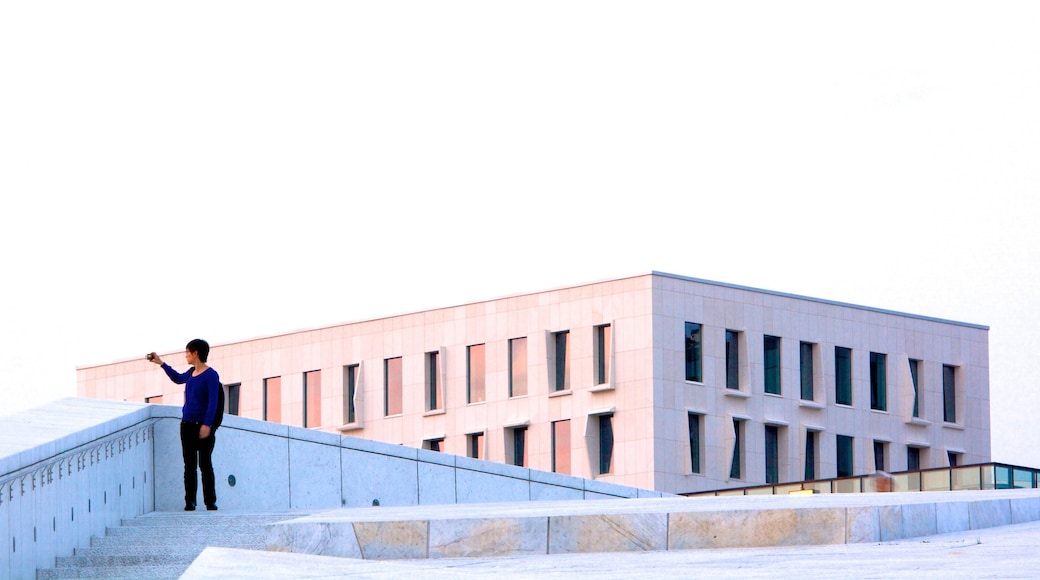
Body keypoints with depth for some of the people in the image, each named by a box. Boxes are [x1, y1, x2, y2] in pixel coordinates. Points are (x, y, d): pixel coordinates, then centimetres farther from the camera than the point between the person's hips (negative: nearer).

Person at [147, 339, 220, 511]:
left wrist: (207, 425, -21)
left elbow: (213, 402, -14)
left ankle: (210, 502, -1)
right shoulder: (191, 373, 12)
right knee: (189, 465, 3)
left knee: (205, 464, -4)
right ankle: (189, 502, 3)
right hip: (187, 425, 7)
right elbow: (178, 378, 36)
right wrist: (161, 363, 38)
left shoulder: (211, 375, -10)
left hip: (203, 426, -7)